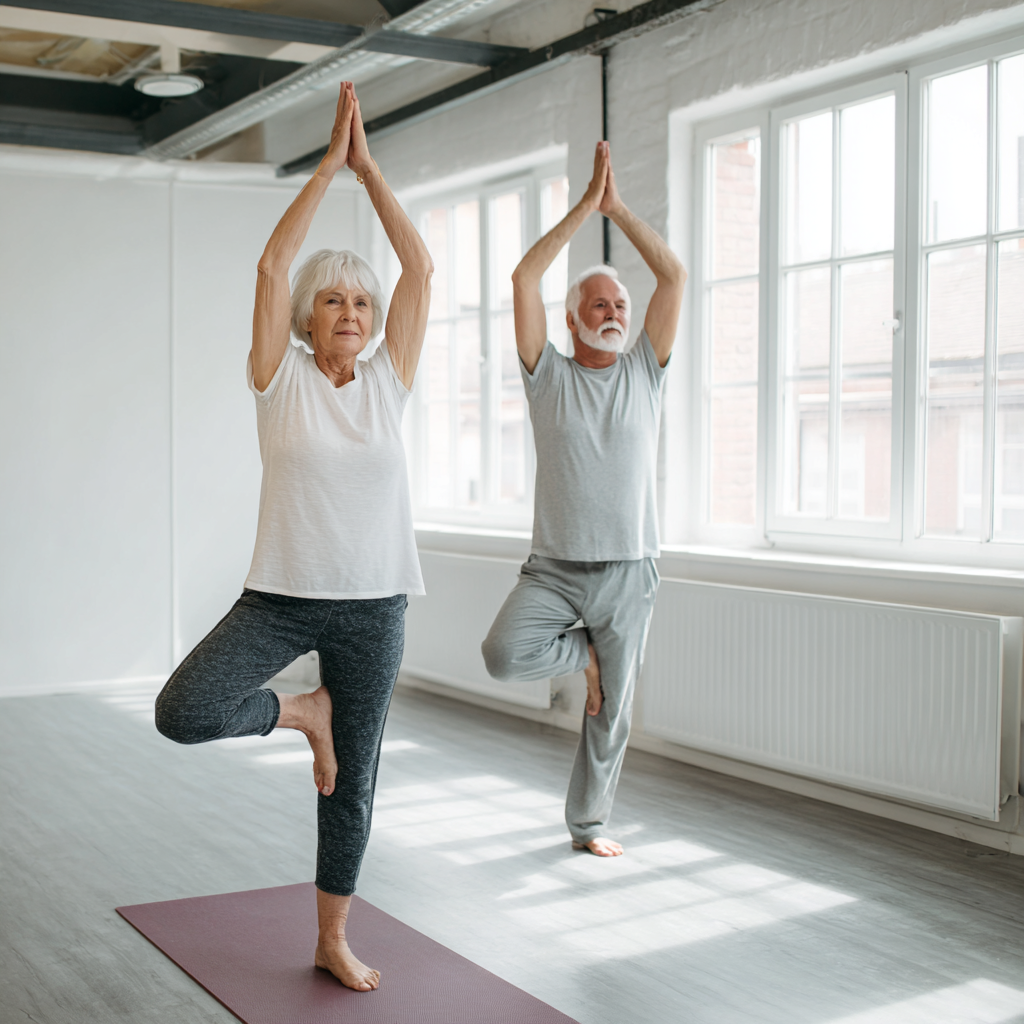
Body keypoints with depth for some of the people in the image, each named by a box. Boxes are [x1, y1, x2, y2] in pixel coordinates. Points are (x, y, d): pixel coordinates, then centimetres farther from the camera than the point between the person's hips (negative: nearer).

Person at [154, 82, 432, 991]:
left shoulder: (388, 381, 4)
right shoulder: (282, 379, -2)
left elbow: (421, 266, 0)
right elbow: (272, 263, -10)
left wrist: (368, 165, 0)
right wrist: (328, 163, -8)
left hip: (372, 606, 2)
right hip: (281, 597, -2)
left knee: (355, 781, 9)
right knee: (182, 712, -24)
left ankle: (333, 940, 28)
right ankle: (302, 711, 7)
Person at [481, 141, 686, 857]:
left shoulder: (645, 373, 6)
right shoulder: (550, 377, 2)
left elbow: (675, 275, -1)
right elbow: (524, 279, -8)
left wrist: (618, 208, -1)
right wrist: (583, 207, -5)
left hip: (628, 572, 1)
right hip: (555, 566, -1)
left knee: (612, 714, 7)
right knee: (504, 653, -26)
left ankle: (589, 823, 28)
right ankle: (583, 653, 5)